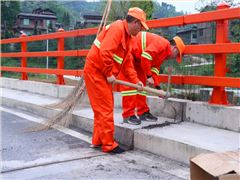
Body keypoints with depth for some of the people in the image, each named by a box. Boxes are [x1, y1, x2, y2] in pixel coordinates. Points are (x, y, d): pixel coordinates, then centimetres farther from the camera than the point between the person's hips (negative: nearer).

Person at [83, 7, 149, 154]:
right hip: (95, 71, -10)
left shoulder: (128, 37, 15)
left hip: (103, 74, 10)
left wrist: (136, 80, 8)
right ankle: (109, 145, 4)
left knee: (103, 108, 15)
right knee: (106, 108, -5)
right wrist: (109, 74, -20)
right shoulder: (117, 28, -16)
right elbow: (105, 52, -28)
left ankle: (98, 140, 26)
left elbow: (128, 62, 16)